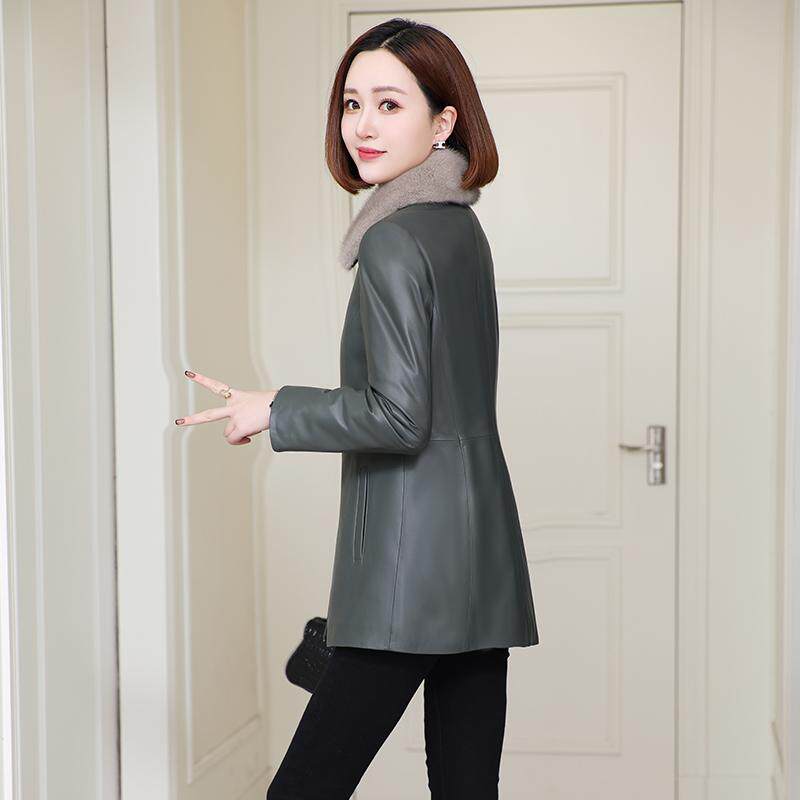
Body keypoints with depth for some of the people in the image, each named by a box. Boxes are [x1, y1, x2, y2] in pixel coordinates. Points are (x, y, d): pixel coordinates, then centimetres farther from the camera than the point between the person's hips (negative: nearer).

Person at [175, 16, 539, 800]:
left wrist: (273, 410, -7)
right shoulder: (461, 225, 14)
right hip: (484, 558, 9)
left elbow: (398, 416, -19)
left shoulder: (393, 241, -13)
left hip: (412, 564, -9)